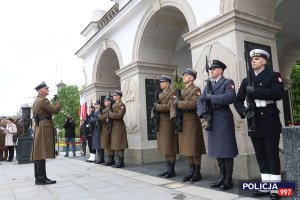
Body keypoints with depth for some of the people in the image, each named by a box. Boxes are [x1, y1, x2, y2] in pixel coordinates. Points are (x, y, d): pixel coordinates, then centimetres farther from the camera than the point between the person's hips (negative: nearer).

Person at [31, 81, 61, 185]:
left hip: (38, 128, 10)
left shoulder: (36, 101, 20)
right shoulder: (43, 100, -12)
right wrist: (58, 102, 2)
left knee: (38, 153, 9)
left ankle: (38, 177, 15)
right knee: (42, 153, -10)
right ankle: (41, 178, -8)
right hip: (44, 128, -10)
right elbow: (55, 110, -14)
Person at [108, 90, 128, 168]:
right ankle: (119, 162, 17)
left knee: (119, 145, -7)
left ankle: (121, 163, -2)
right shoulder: (114, 105, 19)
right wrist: (109, 113, 0)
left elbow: (119, 115, -20)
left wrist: (109, 113, -13)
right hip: (114, 126, 9)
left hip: (119, 126, -9)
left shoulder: (121, 105, -8)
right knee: (116, 145, 10)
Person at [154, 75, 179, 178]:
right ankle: (168, 168, 21)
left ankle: (171, 170, 6)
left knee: (170, 147, -2)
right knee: (165, 147, 12)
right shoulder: (160, 94, 19)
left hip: (169, 123, -8)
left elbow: (169, 107, -18)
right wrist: (156, 106, -2)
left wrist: (157, 106, -10)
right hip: (161, 123, 8)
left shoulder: (172, 94, -7)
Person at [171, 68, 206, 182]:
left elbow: (193, 103, -20)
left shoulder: (195, 89, -2)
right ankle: (191, 171, 20)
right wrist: (174, 116, -4)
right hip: (182, 122, 7)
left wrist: (179, 103, -10)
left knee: (194, 148, -2)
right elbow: (174, 105, 14)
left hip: (192, 121, -7)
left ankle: (197, 173, 8)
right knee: (187, 148, 10)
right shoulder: (181, 91, 20)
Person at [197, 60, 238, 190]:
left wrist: (211, 98, -16)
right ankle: (222, 177, 21)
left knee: (227, 150, -1)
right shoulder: (208, 85, 18)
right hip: (211, 121, 6)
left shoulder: (228, 83, 1)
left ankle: (228, 179, 9)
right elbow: (200, 101, 10)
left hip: (224, 120, -6)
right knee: (217, 150, 10)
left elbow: (230, 97, -19)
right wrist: (203, 113, -9)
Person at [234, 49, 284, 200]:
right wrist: (244, 111, -11)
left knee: (272, 156, 0)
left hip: (269, 122, -5)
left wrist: (254, 91, -18)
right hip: (254, 124, 5)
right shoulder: (246, 81, 14)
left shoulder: (273, 76, 1)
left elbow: (278, 93, -18)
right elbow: (237, 101, 9)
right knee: (261, 157, 10)